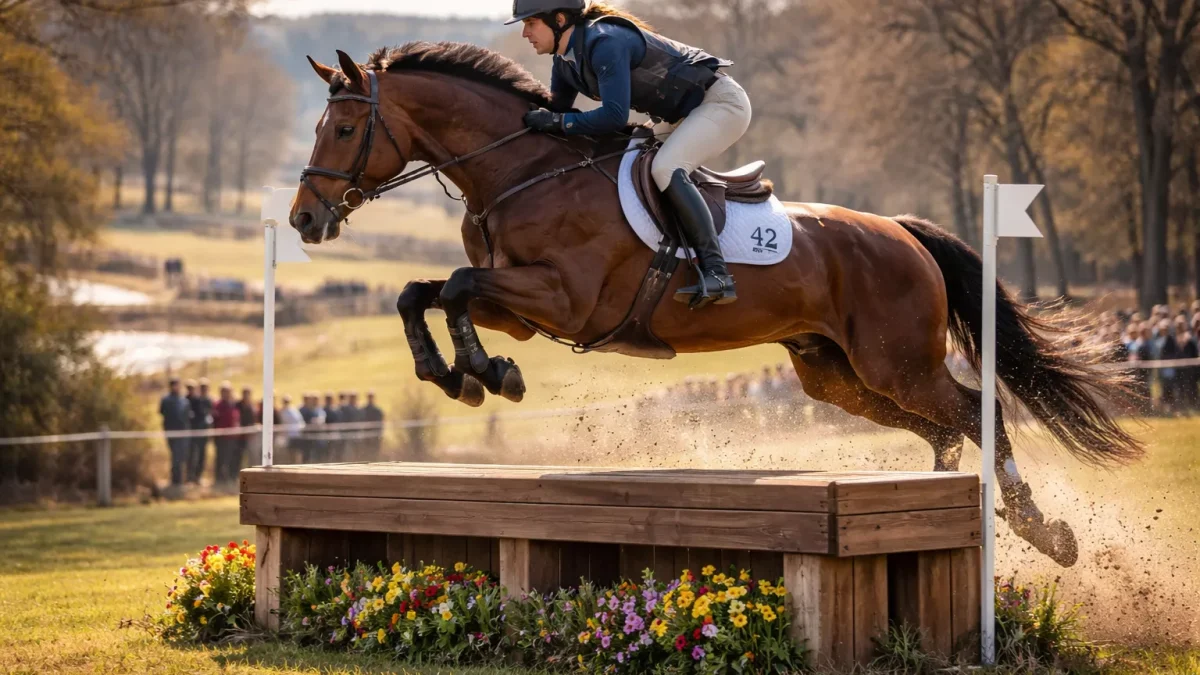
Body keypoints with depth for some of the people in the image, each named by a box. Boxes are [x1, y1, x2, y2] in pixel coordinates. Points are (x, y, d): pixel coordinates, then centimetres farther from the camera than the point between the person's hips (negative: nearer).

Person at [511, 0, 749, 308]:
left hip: (723, 102, -10)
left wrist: (559, 122, -30)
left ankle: (717, 274, -35)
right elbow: (555, 113, 12)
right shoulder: (565, 60, 2)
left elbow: (615, 116, -34)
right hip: (683, 114, 10)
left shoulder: (605, 42, -27)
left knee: (666, 169, -30)